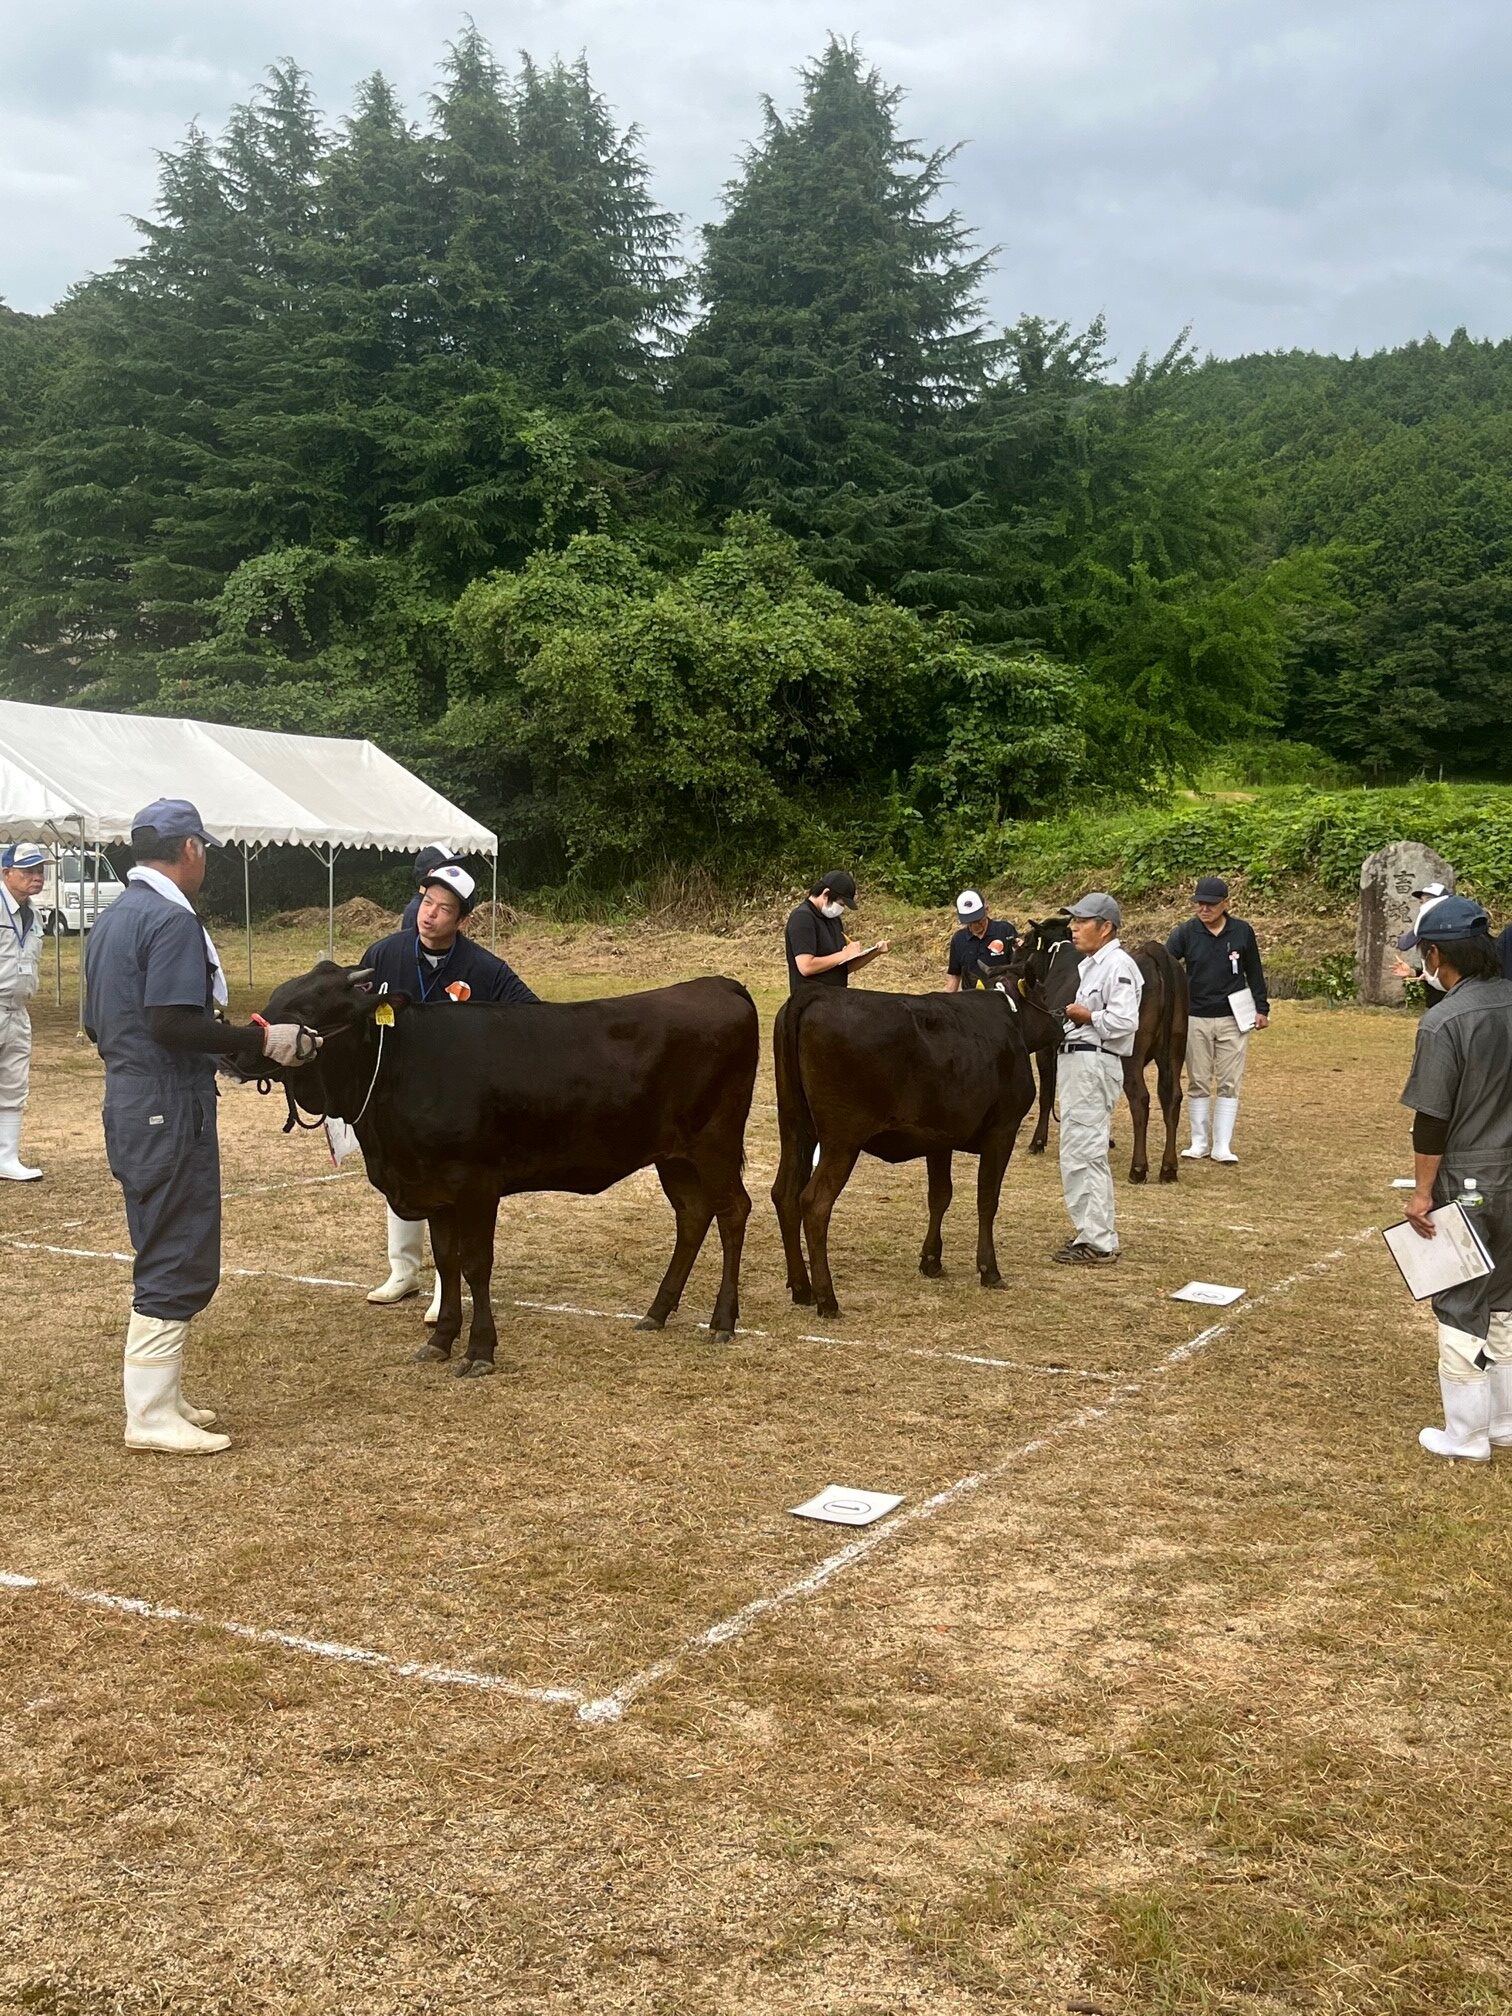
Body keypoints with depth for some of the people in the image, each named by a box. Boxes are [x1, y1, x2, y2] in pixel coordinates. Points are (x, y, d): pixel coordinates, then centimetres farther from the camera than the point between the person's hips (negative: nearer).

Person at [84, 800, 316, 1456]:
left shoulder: (112, 919, 15)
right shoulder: (173, 919, -15)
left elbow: (97, 1024, 19)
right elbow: (172, 1022, -25)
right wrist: (260, 1040, -18)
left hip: (130, 1105, 10)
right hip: (171, 1109, -10)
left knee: (165, 1258, 17)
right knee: (180, 1265, -3)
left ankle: (160, 1397, 25)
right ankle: (153, 1417, 1)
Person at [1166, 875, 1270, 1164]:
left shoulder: (1242, 932, -2)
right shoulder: (1186, 932, -4)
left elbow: (1254, 971, 7)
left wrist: (1261, 1007, 6)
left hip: (1233, 1019, 0)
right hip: (1196, 1019, 0)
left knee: (1229, 1083, 1)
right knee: (1198, 1083, 7)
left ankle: (1222, 1146, 5)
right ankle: (1199, 1143, 16)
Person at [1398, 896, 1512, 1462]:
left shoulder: (1445, 1021, -20)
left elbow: (1432, 1117, -18)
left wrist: (1423, 1191, -10)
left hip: (1466, 1182, -6)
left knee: (1461, 1309, 5)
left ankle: (1466, 1436, 14)